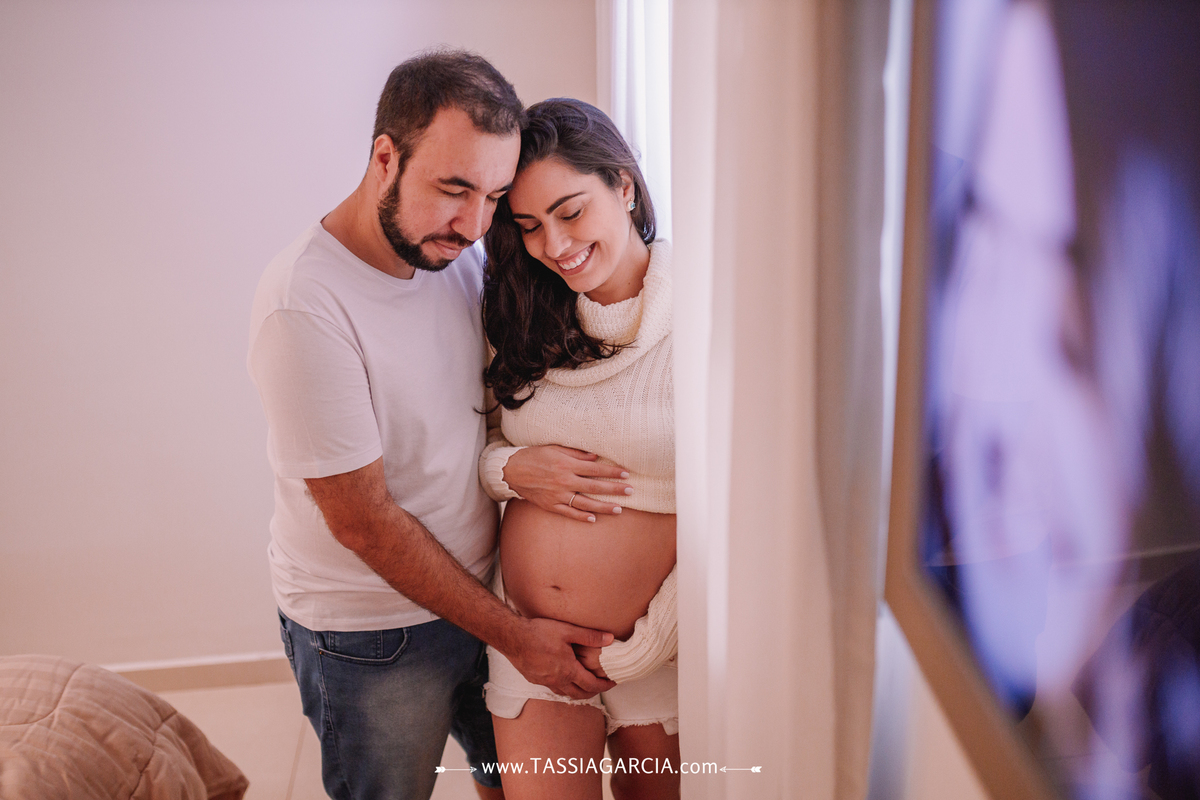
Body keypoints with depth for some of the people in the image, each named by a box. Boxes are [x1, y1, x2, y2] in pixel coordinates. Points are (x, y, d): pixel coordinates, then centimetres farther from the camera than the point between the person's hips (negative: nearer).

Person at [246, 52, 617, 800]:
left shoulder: (463, 258, -6)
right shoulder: (304, 305, -26)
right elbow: (362, 519, -21)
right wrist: (513, 635, -15)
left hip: (484, 588, 6)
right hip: (373, 631, -6)